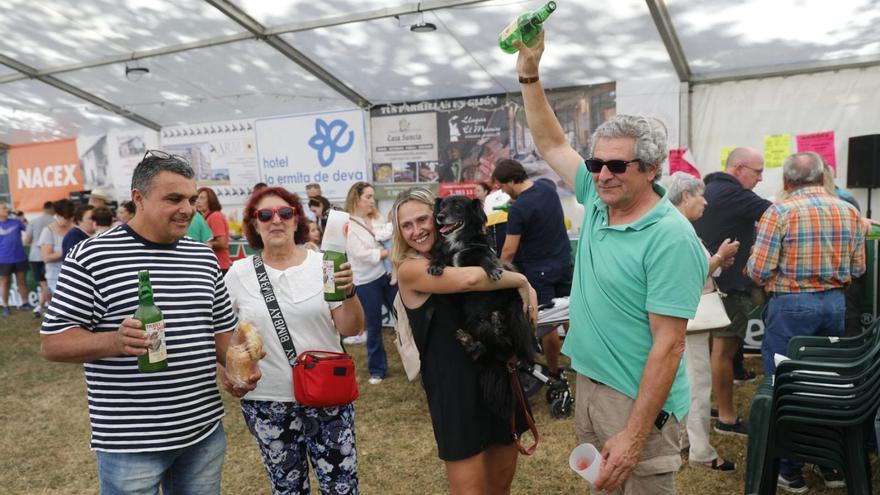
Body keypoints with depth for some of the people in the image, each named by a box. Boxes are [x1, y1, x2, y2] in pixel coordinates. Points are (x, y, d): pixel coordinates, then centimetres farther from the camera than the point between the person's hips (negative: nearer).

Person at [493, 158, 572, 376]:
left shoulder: (517, 209, -22)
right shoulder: (547, 185, -2)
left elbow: (509, 250, -17)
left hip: (539, 270, -7)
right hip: (564, 262, 7)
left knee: (545, 324, 6)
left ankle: (553, 371, 18)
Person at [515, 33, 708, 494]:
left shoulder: (670, 238, -21)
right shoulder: (597, 201, 0)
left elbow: (668, 345, -22)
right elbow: (551, 144, 11)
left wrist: (635, 435, -24)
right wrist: (529, 74, 4)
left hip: (636, 402, -7)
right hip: (588, 385, 8)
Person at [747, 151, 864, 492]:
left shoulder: (780, 212, -12)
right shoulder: (849, 211, 3)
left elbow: (758, 271, -15)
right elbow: (858, 268, 7)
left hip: (791, 306, -5)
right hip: (835, 304, 5)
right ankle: (832, 465, 28)